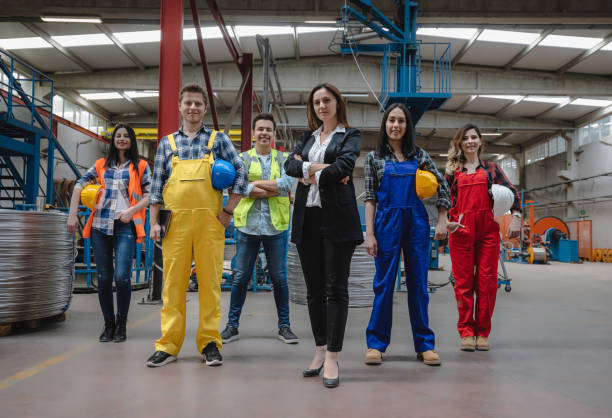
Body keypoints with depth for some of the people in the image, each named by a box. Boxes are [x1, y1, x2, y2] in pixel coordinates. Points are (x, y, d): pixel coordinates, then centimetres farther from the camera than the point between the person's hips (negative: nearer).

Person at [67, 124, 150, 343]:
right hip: (101, 226, 3)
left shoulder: (141, 166, 8)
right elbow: (79, 185, 14)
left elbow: (150, 195, 4)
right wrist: (72, 214, 4)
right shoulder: (102, 164, 16)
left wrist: (131, 211, -11)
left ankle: (121, 324, 4)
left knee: (122, 276, -14)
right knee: (104, 277, 5)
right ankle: (108, 324, 18)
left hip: (125, 227, -3)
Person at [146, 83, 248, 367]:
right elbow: (156, 184, 13)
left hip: (209, 221, -1)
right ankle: (169, 344, 9)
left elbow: (241, 173, 7)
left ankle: (209, 342, 10)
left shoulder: (218, 139, 11)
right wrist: (154, 222, 5)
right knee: (173, 282, 1)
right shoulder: (167, 143, 15)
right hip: (176, 221, 1)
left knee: (210, 282, 1)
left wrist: (228, 211, -1)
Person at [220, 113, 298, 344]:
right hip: (248, 224, 0)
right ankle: (232, 325, 16)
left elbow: (287, 183, -10)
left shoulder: (283, 159, 9)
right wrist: (276, 189, -11)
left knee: (279, 277, 6)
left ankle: (284, 325, 17)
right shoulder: (242, 158, 7)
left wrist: (256, 182, -11)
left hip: (276, 225, 1)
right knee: (241, 277, 4)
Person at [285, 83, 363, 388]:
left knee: (336, 289, -3)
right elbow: (290, 165, 2)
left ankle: (332, 358, 1)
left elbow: (343, 167, -13)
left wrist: (309, 173, -4)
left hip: (337, 217, -5)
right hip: (307, 217, 5)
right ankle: (320, 350, 20)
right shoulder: (307, 137, 20)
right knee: (314, 289, 9)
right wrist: (320, 168, -11)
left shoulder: (350, 136, 6)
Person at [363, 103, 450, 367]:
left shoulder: (419, 155, 9)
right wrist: (369, 234, -6)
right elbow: (370, 197, 2)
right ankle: (376, 344, 12)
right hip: (387, 221, -1)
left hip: (416, 222, 2)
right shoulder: (374, 157, 5)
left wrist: (442, 221, 5)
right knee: (384, 284, 1)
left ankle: (425, 345, 14)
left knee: (418, 284, 6)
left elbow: (442, 185, 13)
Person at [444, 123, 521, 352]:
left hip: (488, 229, 1)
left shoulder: (491, 168, 16)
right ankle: (466, 332, 8)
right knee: (463, 282, -1)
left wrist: (516, 217, -7)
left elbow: (512, 192, 9)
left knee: (487, 281, -1)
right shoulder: (453, 171, 15)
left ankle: (483, 333, 9)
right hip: (460, 230, -1)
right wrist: (446, 221, -7)